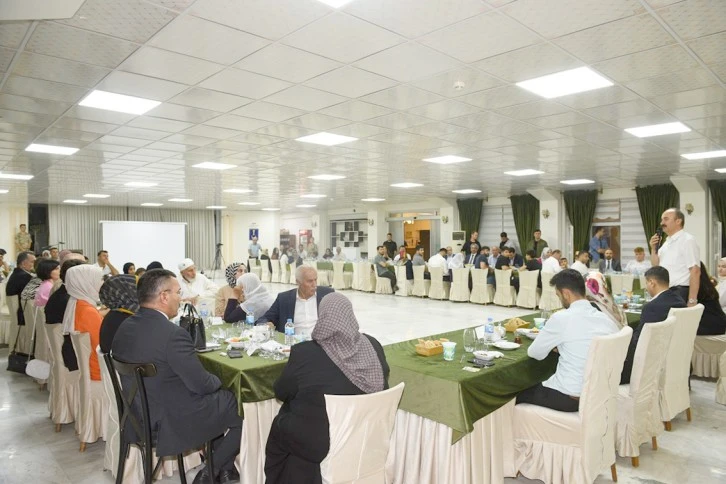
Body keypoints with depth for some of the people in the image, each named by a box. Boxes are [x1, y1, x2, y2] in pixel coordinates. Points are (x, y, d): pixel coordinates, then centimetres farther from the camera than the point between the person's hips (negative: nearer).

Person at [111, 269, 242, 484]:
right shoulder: (173, 333, -28)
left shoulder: (125, 327, -2)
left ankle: (221, 465, 30)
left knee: (222, 396, 25)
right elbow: (201, 384, -21)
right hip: (173, 421, -9)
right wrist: (218, 381, 1)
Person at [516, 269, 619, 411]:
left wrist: (552, 345, 13)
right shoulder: (606, 319, -1)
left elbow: (534, 353, -7)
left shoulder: (561, 318, -19)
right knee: (538, 384, 28)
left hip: (570, 398, -7)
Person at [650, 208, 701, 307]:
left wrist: (692, 301, -21)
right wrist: (653, 249, -1)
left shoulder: (687, 240, -9)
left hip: (680, 293, -7)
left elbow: (695, 271, -16)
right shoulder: (666, 242, 14)